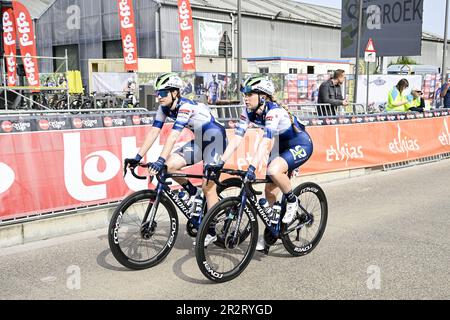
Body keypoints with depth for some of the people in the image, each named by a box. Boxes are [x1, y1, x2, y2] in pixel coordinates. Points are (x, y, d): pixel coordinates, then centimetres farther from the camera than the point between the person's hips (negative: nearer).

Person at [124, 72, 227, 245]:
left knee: (208, 186, -10)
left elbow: (173, 136, -38)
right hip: (199, 141, 7)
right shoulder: (164, 108, -5)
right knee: (170, 165, -12)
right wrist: (137, 158, -12)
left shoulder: (186, 106, -28)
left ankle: (212, 232, 2)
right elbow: (153, 133, -7)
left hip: (215, 139, -7)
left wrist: (160, 161, -45)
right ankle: (193, 192, 13)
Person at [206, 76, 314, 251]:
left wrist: (252, 167, -51)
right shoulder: (249, 111, -9)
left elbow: (266, 142, -41)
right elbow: (237, 138, -13)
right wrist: (220, 162, -22)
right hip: (282, 146, 7)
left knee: (274, 171, -34)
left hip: (301, 146, -7)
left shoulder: (273, 111, -30)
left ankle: (292, 201, -7)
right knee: (270, 191, 3)